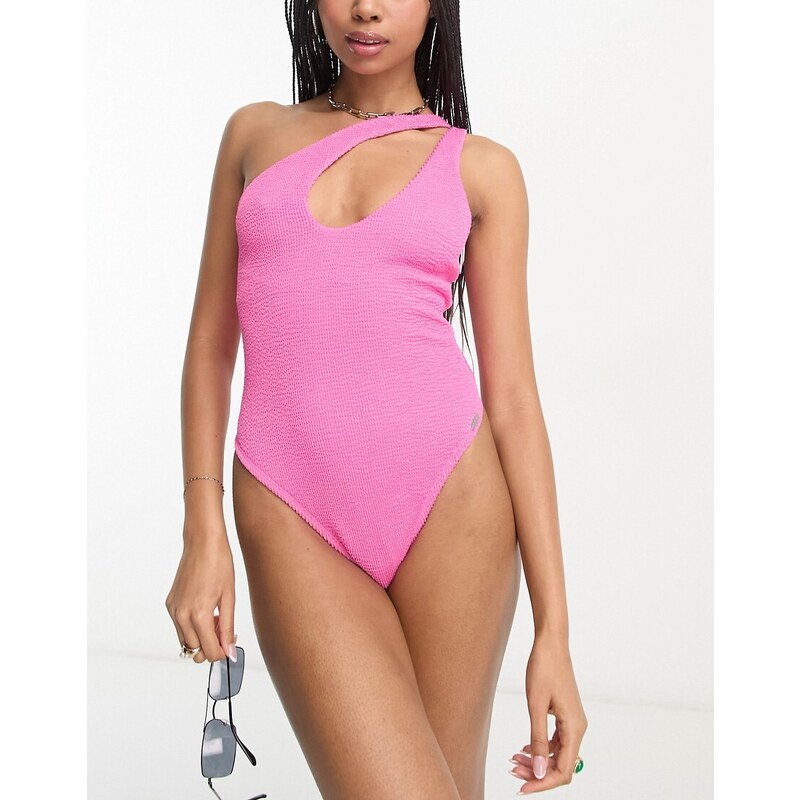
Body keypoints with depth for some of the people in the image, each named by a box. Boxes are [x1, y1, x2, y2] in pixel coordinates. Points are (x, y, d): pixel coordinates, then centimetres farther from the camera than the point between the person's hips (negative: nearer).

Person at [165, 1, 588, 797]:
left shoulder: (482, 168, 8)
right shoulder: (255, 131, 13)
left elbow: (512, 395, 2)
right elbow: (210, 341, 13)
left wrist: (553, 628, -3)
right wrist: (203, 532, 2)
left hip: (454, 502, 0)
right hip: (293, 520, 0)